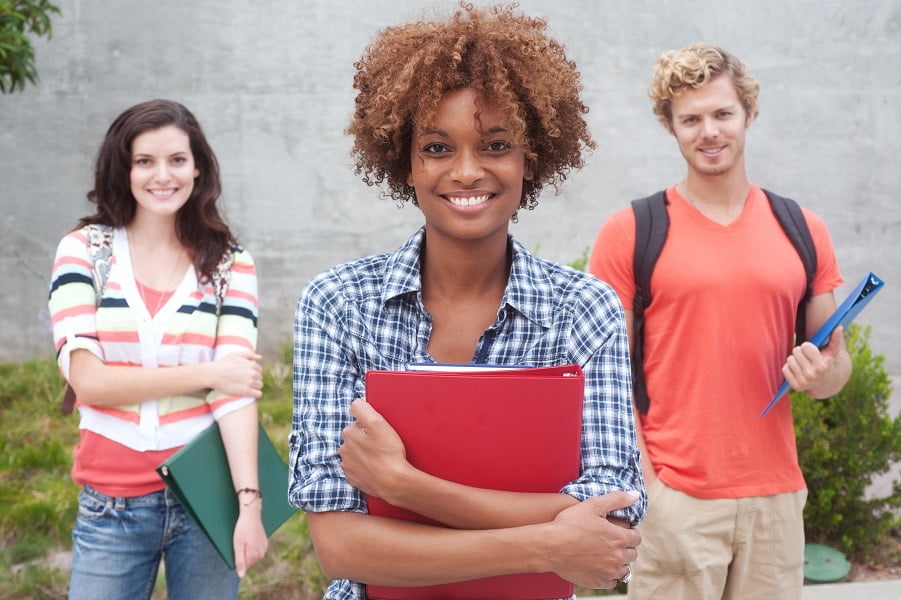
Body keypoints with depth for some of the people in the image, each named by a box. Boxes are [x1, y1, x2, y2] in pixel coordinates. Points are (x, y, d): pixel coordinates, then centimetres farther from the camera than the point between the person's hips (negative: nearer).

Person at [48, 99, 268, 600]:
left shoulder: (230, 263, 0)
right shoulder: (84, 250, 0)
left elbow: (236, 386, -10)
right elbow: (86, 379, -9)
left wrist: (249, 501, -21)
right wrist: (205, 373, -14)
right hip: (112, 506, 0)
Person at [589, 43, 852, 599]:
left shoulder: (803, 231, 8)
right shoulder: (630, 232, -2)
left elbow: (837, 360, 15)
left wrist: (825, 375, -9)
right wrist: (645, 485, -11)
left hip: (776, 496, 3)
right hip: (675, 500, -3)